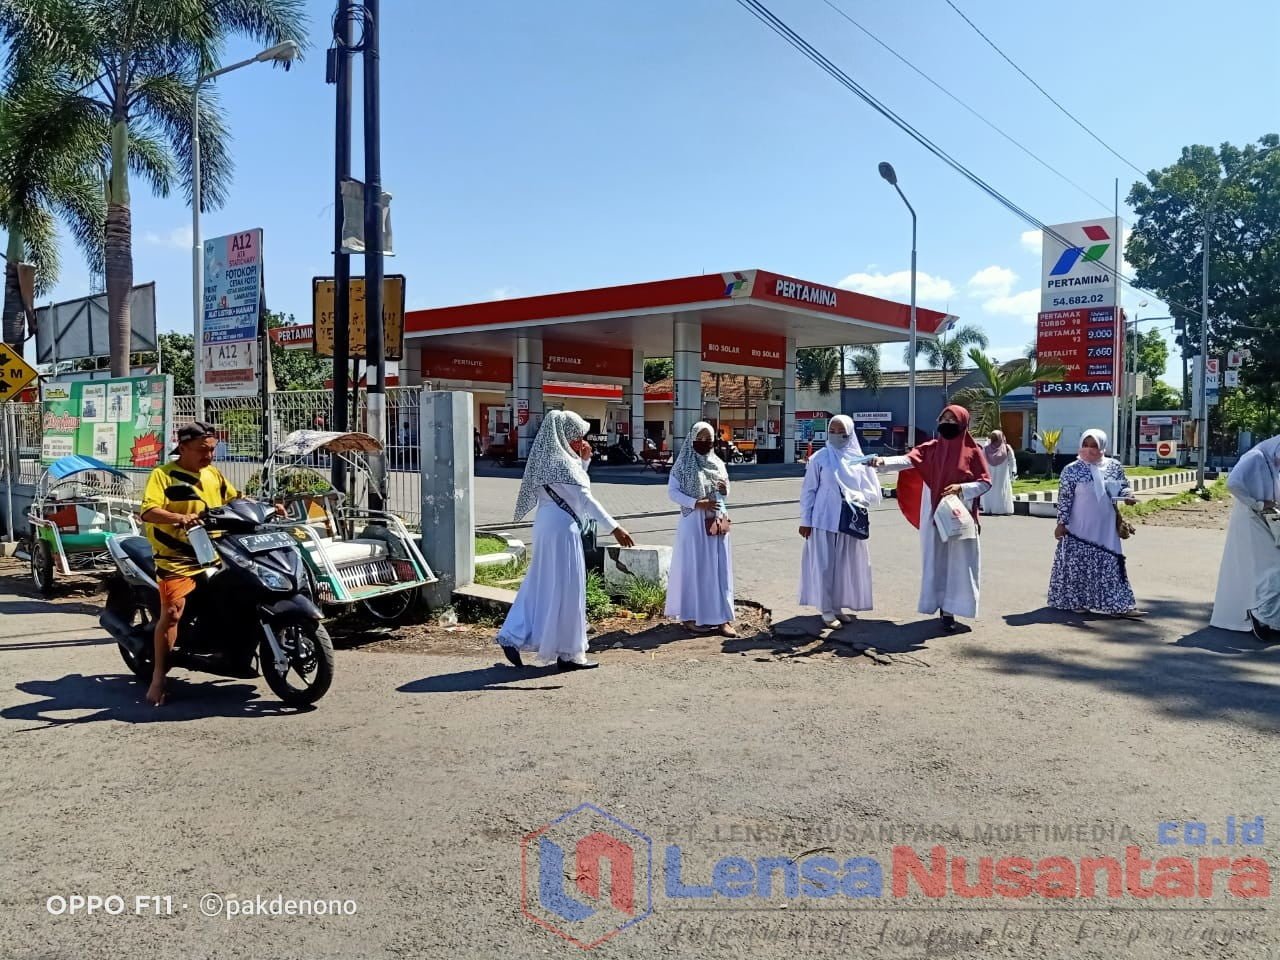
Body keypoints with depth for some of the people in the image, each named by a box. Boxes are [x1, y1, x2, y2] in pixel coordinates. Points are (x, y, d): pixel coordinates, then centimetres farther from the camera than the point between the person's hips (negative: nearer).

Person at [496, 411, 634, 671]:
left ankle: (513, 637, 15)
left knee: (542, 584, 15)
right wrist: (614, 528, -25)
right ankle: (568, 654, 7)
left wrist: (584, 460, 10)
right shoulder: (562, 462, -16)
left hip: (547, 526, 9)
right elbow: (584, 498, -22)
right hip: (562, 528, -9)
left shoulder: (548, 459, 13)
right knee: (565, 589, -2)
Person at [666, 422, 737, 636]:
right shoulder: (683, 464, -3)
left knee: (718, 568, 5)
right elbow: (672, 491, -8)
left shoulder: (718, 464, 11)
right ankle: (690, 616, 7)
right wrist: (697, 503, -18)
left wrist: (725, 490, -6)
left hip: (717, 521, 5)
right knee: (693, 567, -1)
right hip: (693, 522, -5)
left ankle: (720, 616, 9)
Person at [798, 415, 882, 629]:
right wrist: (805, 521, -3)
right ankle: (827, 610, 7)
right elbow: (808, 491, 0)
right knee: (824, 565, -1)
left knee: (846, 566, 8)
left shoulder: (860, 460, 4)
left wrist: (855, 497, -15)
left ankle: (838, 607, 21)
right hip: (824, 521, -3)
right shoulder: (819, 459, -3)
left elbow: (874, 493, 4)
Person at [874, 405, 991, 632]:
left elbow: (986, 482, -2)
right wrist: (884, 461, -30)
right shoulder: (931, 448, 3)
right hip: (933, 515, 2)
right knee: (935, 560, 6)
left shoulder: (973, 452, -1)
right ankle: (942, 605, 17)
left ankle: (949, 610, 4)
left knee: (957, 561, -1)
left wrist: (961, 488, -18)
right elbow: (908, 460, -12)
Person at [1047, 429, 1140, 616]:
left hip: (1106, 530, 4)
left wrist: (1127, 495, -7)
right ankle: (1077, 601, 19)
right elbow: (1064, 499, -7)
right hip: (1080, 529, -4)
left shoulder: (1114, 466, 4)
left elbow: (1124, 486, 16)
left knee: (1112, 563, 7)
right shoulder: (1072, 470, -8)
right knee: (1079, 564, 4)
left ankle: (1119, 604, 14)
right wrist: (1061, 523, -9)